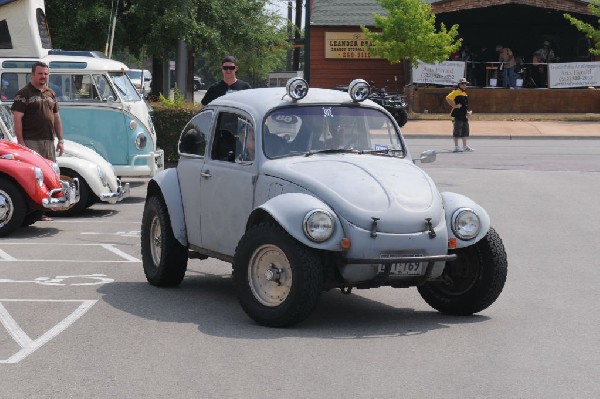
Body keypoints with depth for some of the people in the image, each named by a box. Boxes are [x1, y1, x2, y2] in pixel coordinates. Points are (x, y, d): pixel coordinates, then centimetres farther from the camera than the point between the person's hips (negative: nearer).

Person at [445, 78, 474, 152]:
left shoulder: (465, 93, 18)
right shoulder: (456, 92, -9)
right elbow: (448, 98, -20)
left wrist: (467, 112, 18)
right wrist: (454, 106, -21)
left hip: (464, 115, 9)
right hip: (457, 115, -9)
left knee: (465, 130, 12)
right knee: (457, 130, -5)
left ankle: (465, 146, 20)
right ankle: (456, 147, -1)